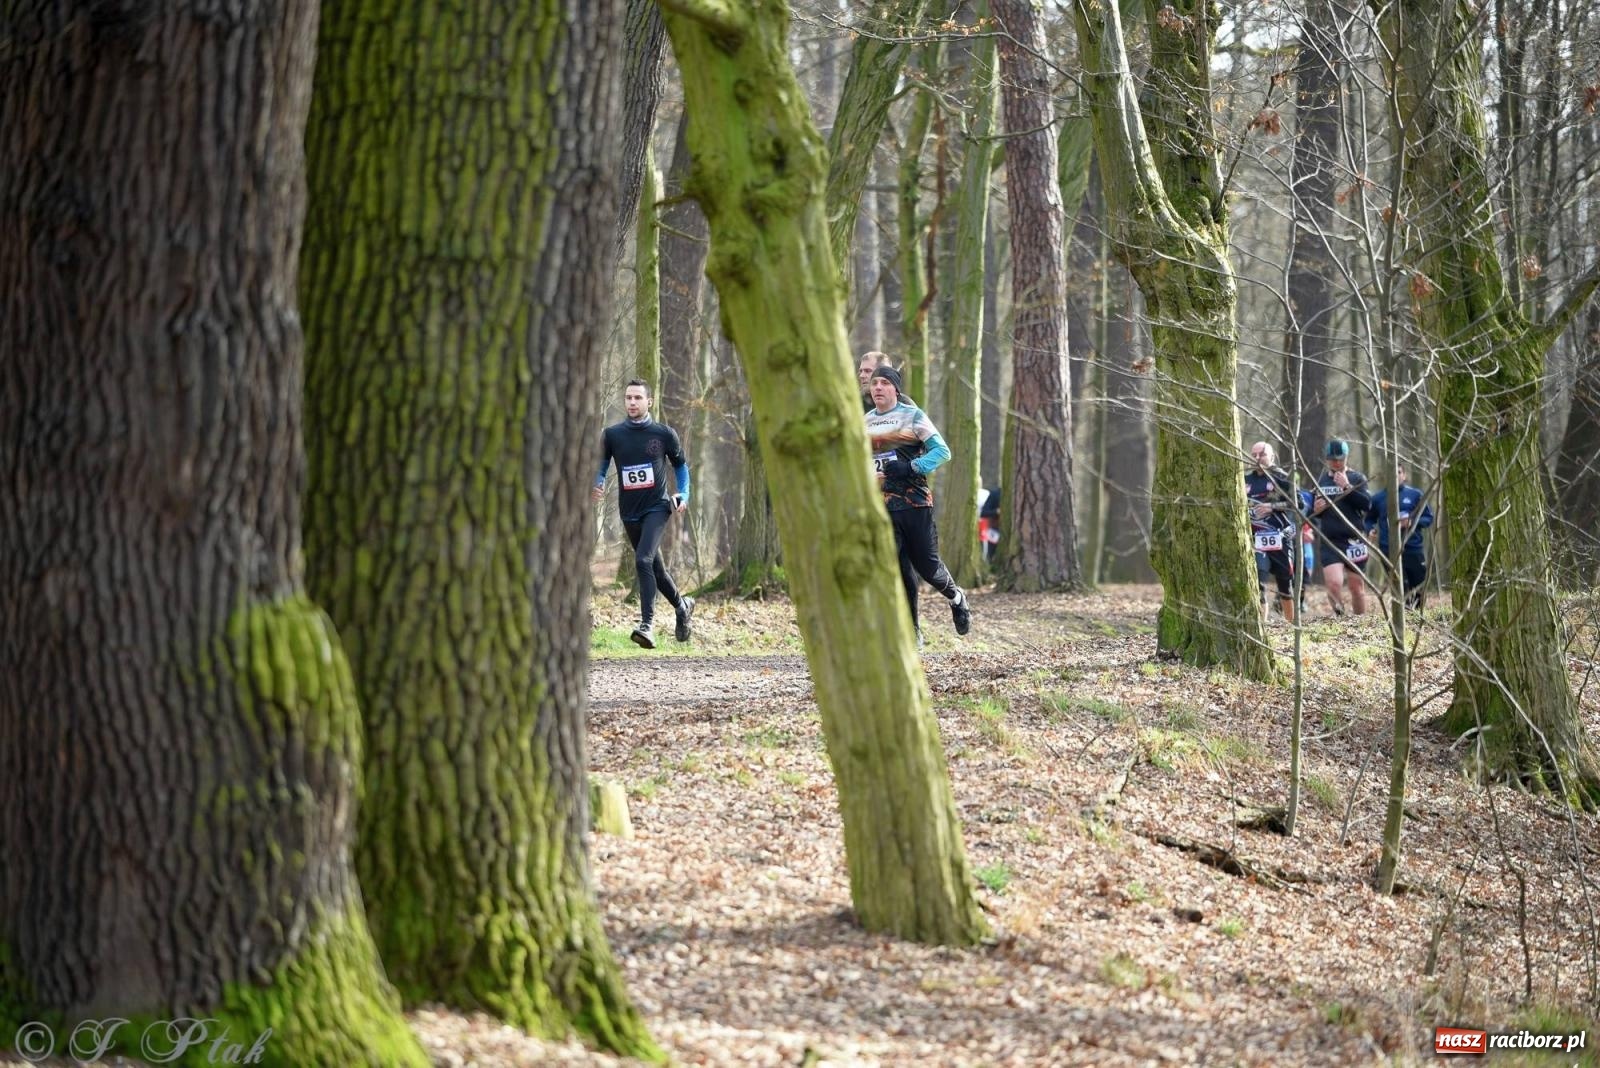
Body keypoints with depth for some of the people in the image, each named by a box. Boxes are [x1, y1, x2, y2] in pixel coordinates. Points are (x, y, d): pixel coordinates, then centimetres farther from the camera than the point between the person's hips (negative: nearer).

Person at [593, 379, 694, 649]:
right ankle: (682, 606, 41)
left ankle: (647, 624, -24)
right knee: (655, 567, 15)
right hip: (630, 512, 4)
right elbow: (600, 466, 8)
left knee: (643, 560, -23)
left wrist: (684, 494, 0)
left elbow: (680, 464, 13)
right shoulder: (612, 434, 2)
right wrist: (597, 484, -14)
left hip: (657, 507, -4)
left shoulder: (664, 434, -1)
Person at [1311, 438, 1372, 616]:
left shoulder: (1357, 478, 3)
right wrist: (1315, 510, 0)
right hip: (1329, 542, 2)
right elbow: (1311, 512, 23)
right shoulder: (1321, 481, 13)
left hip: (1353, 540, -2)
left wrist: (1347, 487, -19)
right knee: (1333, 584, -17)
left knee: (1356, 586, 6)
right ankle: (1340, 615, 3)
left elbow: (1366, 504, -12)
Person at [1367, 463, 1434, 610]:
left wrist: (1412, 522, -11)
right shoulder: (1378, 498, 7)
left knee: (1419, 589, 7)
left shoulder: (1415, 495, 6)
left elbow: (1429, 518, 8)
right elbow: (1369, 520, 18)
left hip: (1414, 549, 1)